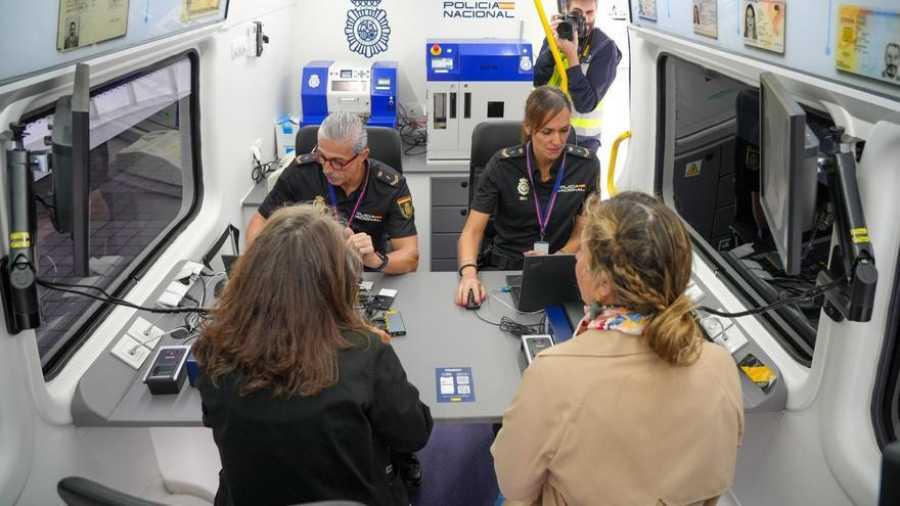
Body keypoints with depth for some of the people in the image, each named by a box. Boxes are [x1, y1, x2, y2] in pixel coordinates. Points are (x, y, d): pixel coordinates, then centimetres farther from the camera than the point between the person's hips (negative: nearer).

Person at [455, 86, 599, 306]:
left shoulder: (586, 164, -6)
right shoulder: (502, 165, -11)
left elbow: (582, 231, 3)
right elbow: (472, 230, -11)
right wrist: (469, 274, -30)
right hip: (505, 268, 0)